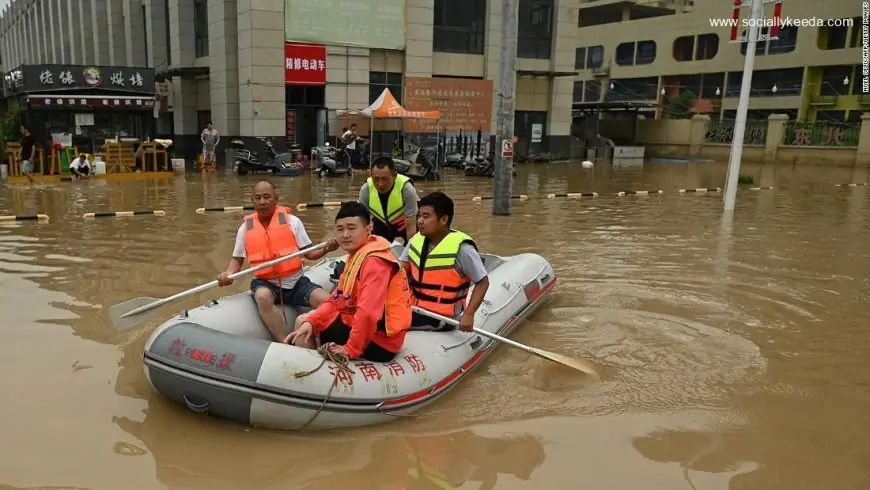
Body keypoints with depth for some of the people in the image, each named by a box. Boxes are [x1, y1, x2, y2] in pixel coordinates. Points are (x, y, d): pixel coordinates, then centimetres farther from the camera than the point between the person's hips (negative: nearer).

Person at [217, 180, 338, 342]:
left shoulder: (292, 221, -1)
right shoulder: (245, 228, 3)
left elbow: (309, 253, 2)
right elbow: (237, 259, 13)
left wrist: (325, 249, -19)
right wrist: (228, 274, -8)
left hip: (295, 282, 0)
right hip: (265, 283, 0)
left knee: (327, 301, -24)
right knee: (263, 296, -37)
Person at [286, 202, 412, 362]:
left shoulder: (373, 261, -22)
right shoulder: (356, 255, 11)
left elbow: (368, 312, -32)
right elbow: (338, 299, 8)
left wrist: (351, 349, -24)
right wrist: (310, 321, -6)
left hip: (377, 341, -10)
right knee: (303, 321, 16)